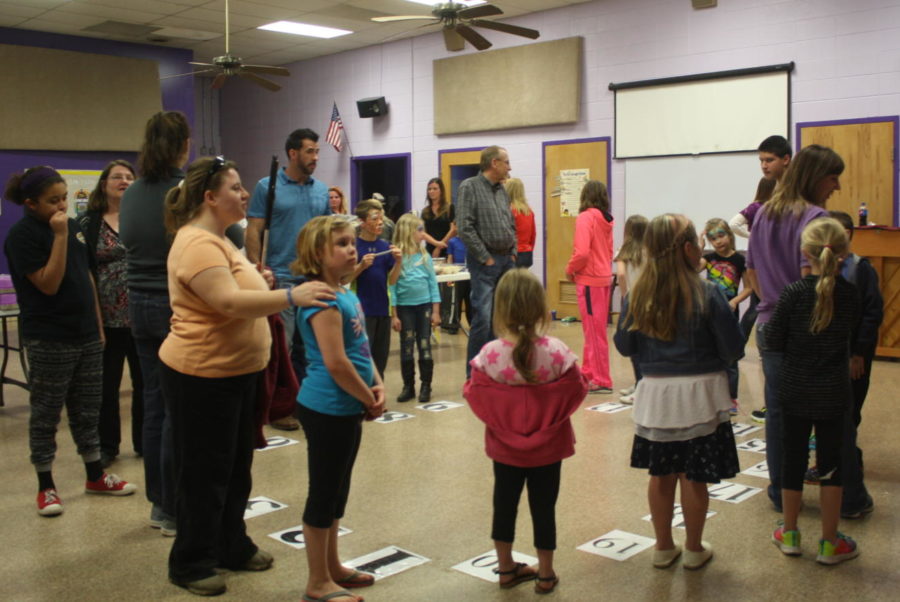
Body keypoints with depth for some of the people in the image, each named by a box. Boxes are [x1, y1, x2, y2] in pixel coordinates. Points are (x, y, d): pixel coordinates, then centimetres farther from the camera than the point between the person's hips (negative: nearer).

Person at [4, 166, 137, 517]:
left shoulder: (73, 226, 10)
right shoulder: (22, 235, -11)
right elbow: (49, 284, -18)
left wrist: (99, 326, 14)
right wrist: (60, 236, -22)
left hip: (87, 336, 7)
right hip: (49, 341, -6)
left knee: (88, 411, 15)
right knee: (45, 416, 5)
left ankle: (95, 476, 26)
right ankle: (46, 486, 16)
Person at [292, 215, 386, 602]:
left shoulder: (347, 295, 9)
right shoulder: (323, 300, -20)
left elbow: (361, 349, 16)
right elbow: (336, 363, -25)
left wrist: (377, 385, 0)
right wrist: (370, 400, -14)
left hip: (347, 409, 10)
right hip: (327, 409, -10)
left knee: (338, 490, 19)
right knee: (323, 493, 2)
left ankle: (332, 567, 34)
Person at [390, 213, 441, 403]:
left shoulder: (425, 256, 2)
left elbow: (433, 283, 4)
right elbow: (392, 286, -5)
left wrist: (436, 311, 0)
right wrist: (394, 315, -7)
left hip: (425, 306, 2)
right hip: (404, 307, -2)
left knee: (425, 347, 5)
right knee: (406, 348, 7)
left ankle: (426, 386, 15)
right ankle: (408, 386, 18)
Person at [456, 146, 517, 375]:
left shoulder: (502, 191, 15)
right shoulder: (470, 187, -7)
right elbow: (465, 228, -15)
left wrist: (513, 252, 8)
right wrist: (486, 258, -13)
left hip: (507, 260, 7)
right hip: (484, 262, -7)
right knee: (483, 318, -10)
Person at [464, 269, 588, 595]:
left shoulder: (490, 354, -19)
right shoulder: (556, 352, -20)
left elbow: (474, 396, -9)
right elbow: (577, 391, -10)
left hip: (504, 447, 1)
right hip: (548, 447, -1)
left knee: (504, 504, 18)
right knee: (543, 507, 13)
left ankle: (506, 568, 34)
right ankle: (545, 574, 27)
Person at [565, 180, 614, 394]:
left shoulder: (585, 218, -14)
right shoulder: (606, 220, 9)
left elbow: (582, 252, -22)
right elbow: (609, 250, 14)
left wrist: (570, 269, -7)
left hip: (589, 280, -8)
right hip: (604, 277, 8)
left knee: (594, 331, -2)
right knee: (595, 330, 17)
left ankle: (602, 381, 3)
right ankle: (589, 373, 27)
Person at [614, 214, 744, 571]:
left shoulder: (637, 296, -5)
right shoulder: (707, 294, -15)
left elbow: (624, 346, 4)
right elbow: (733, 350, -11)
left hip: (655, 394, 3)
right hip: (699, 395, -3)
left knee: (661, 475, 15)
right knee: (694, 477, 10)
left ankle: (663, 547, 29)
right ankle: (694, 550, 25)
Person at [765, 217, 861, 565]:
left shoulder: (793, 293, -14)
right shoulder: (849, 295, -7)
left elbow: (773, 341, -11)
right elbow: (851, 338, 5)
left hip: (795, 392, -1)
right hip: (833, 393, 1)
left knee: (793, 459, 11)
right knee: (830, 464, 9)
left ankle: (789, 534, 24)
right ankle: (830, 543, 17)